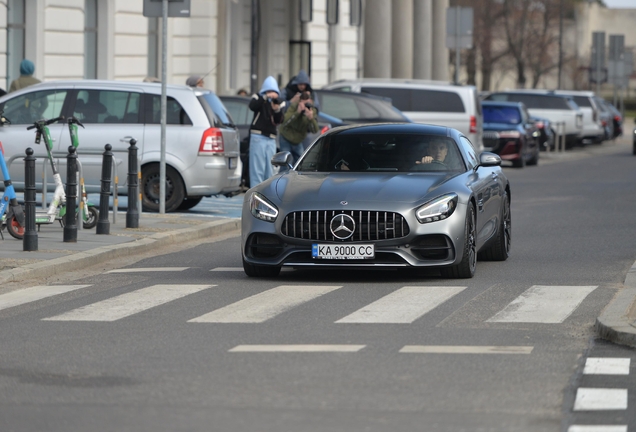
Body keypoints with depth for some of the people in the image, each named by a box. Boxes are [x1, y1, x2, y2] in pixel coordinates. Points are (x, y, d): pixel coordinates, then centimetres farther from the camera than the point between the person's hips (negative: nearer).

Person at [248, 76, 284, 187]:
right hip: (258, 137, -4)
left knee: (270, 169, 4)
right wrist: (266, 97, -29)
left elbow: (279, 121, 1)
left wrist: (277, 110, -18)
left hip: (271, 139, 4)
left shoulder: (280, 102, 10)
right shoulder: (258, 98, 3)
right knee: (257, 169, -10)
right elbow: (252, 106, -20)